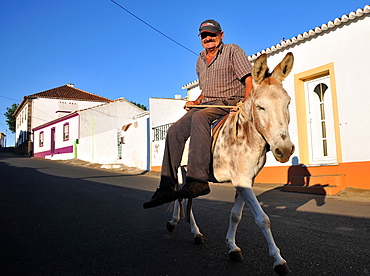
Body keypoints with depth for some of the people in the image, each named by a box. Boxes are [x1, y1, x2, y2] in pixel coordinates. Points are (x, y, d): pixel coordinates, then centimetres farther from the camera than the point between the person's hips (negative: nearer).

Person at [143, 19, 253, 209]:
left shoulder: (233, 51, 2)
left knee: (199, 117, -37)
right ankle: (166, 188, -16)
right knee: (175, 131, -16)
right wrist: (197, 101, 8)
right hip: (207, 104, 7)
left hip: (231, 103, -6)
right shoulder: (200, 60, 22)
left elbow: (249, 80, -8)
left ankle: (198, 180, -43)